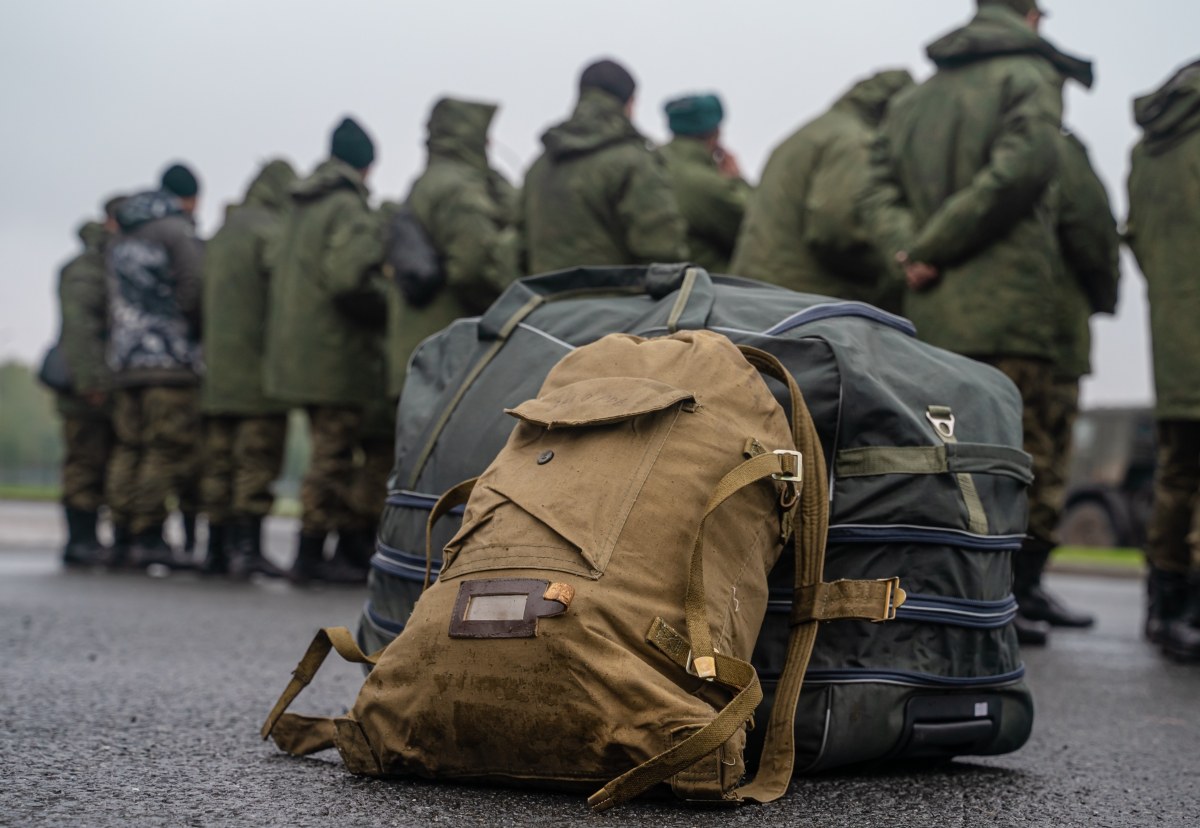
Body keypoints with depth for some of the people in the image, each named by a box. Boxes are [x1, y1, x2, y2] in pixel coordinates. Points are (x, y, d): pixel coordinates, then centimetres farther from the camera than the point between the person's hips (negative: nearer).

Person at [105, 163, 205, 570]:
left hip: (125, 361, 8)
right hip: (170, 358, -8)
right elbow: (194, 292, -12)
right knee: (171, 449, -8)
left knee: (130, 448, 9)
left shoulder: (121, 239, 21)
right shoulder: (178, 230, -4)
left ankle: (123, 536, 7)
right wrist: (197, 329, 4)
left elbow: (115, 301, 20)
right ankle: (149, 537, -13)